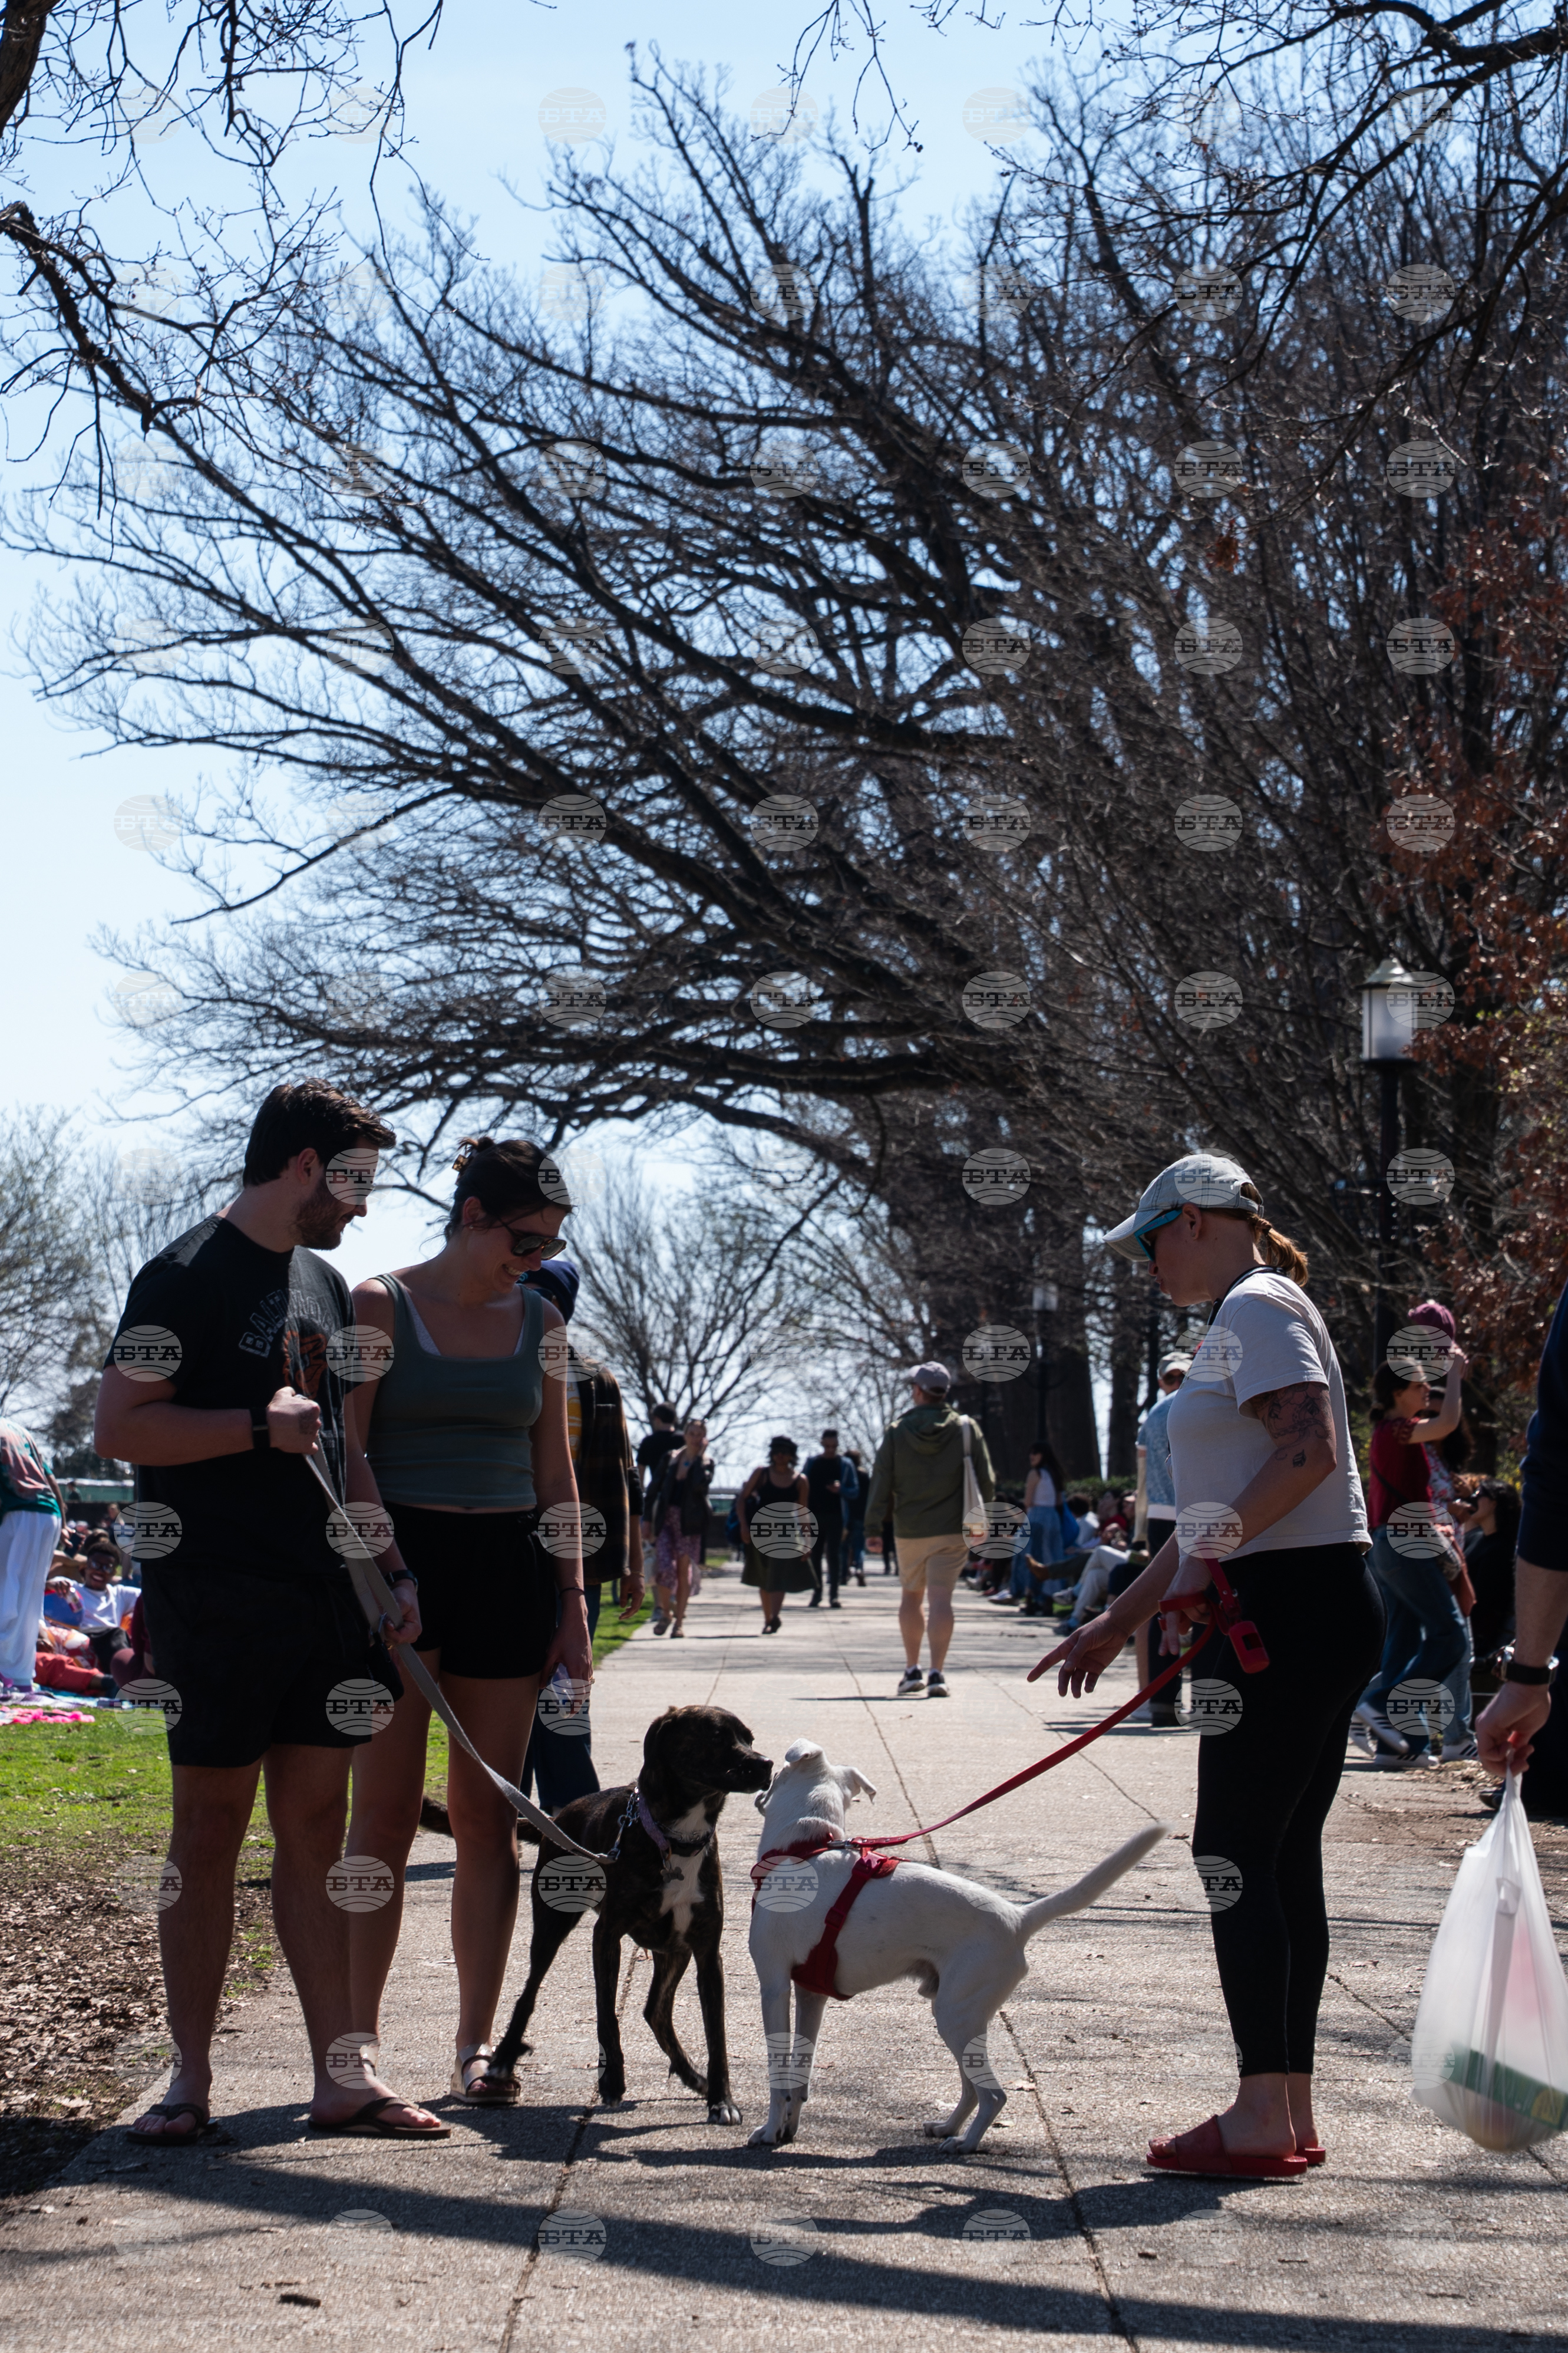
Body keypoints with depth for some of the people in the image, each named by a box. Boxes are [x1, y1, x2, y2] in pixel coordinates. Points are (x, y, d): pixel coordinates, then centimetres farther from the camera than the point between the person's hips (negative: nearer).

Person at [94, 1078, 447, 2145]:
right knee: (211, 1827, 0)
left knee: (318, 1826, 7)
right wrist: (262, 1425, -17)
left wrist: (396, 1571, 15)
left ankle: (343, 2075, 8)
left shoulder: (325, 1286, 17)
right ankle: (193, 2077, 9)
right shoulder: (187, 1277, -7)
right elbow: (119, 1427, -14)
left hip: (325, 1597, 7)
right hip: (216, 1603, -7)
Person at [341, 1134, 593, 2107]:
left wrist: (572, 1601, 8)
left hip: (509, 1567, 4)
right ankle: (358, 2037, 4)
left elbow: (555, 1473, 12)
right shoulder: (379, 1307, -3)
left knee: (488, 1816, 4)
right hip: (398, 1558, -4)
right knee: (387, 1809, -3)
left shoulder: (541, 1321, 9)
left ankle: (477, 2042, 10)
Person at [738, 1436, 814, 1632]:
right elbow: (742, 1499, 2)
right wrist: (744, 1525, -10)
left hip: (785, 1533, -1)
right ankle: (768, 1619, 18)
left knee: (779, 1575, -18)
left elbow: (803, 1513, 5)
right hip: (761, 1531, 1)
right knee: (764, 1579, 9)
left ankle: (775, 1616, -30)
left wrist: (807, 1542, 0)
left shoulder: (799, 1481, 3)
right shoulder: (762, 1473, 2)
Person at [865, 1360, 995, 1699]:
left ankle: (912, 1670, 19)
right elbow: (986, 1483, 1)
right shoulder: (966, 1430, -2)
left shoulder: (896, 1432, -3)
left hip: (909, 1531, 1)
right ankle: (937, 1673, -16)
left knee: (911, 1597, 17)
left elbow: (881, 1484, -1)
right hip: (952, 1531, -1)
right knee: (940, 1598, -5)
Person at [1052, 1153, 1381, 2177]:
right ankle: (1291, 2113, 13)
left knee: (1237, 1855, -7)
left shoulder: (1258, 1306, -7)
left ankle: (1261, 2120, -6)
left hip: (1293, 1605, -10)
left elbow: (1310, 1451, -22)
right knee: (1285, 1859, 10)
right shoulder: (1248, 1318, 24)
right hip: (1316, 1607, 10)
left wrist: (1213, 1550, -20)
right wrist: (1120, 1621, 27)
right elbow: (1216, 1516, 27)